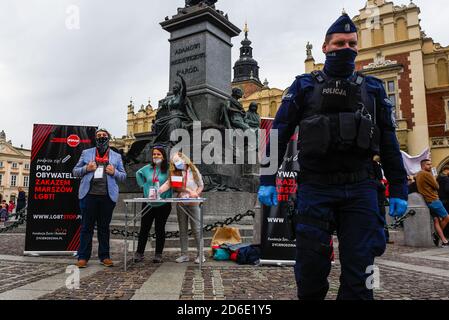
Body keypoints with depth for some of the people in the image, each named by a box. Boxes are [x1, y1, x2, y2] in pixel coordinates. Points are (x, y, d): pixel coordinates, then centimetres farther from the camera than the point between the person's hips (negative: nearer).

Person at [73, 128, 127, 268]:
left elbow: (123, 176, 14)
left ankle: (104, 256, 14)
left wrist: (114, 172, -7)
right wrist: (86, 169, -6)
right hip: (89, 194, 0)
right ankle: (83, 257, 10)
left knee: (104, 227, 7)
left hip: (108, 196, 1)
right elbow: (75, 171, 14)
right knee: (86, 226, 3)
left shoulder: (116, 156, 14)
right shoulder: (86, 153, 14)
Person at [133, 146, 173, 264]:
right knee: (144, 228, 7)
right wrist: (143, 185, 11)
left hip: (163, 204, -3)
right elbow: (138, 174, 22)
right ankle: (139, 253, 17)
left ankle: (158, 254, 16)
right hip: (148, 203, 3)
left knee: (160, 229, 6)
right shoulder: (147, 168, 5)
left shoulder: (168, 170, -7)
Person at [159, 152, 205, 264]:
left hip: (193, 203, -3)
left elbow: (201, 185, 4)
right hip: (180, 203, 4)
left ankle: (200, 255, 8)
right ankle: (184, 255, 18)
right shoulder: (175, 173, 5)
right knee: (182, 230, 9)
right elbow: (168, 184, -8)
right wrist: (157, 191, -25)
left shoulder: (194, 171, -1)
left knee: (196, 229, -1)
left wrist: (196, 193, -14)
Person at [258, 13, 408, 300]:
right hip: (315, 188, -1)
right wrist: (267, 180, -4)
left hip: (360, 190, 2)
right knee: (311, 266, 4)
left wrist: (399, 189, 8)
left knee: (359, 269, 1)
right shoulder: (304, 86, 8)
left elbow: (389, 141, 13)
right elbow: (279, 134, 3)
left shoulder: (373, 88, 13)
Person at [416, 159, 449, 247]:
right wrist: (433, 177, 5)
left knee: (436, 220, 6)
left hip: (427, 201, 9)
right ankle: (437, 234, 10)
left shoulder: (418, 175, 16)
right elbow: (437, 186, -10)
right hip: (433, 200, -9)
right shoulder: (427, 174, -14)